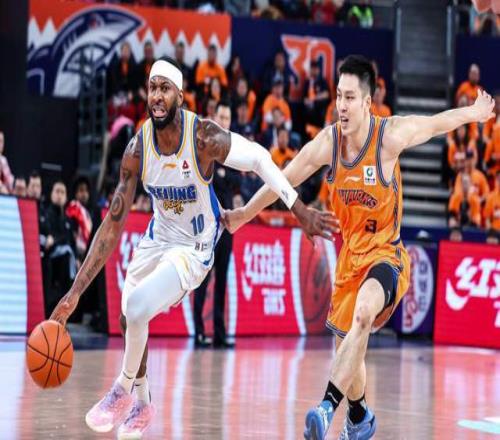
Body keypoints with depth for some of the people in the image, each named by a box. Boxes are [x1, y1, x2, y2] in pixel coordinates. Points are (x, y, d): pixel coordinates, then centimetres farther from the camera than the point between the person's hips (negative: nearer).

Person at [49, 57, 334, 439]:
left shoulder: (204, 138, -29)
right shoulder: (137, 149, -17)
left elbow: (259, 159, -13)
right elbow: (113, 225, -14)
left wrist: (300, 211, -16)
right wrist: (75, 293, -19)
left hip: (194, 249, -5)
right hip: (158, 237, 5)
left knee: (137, 306, -25)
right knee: (128, 318, 15)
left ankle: (124, 392, 0)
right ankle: (142, 405, 41)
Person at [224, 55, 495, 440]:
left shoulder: (391, 135, -17)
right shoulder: (328, 142, -8)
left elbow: (439, 123, 3)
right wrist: (243, 215, 15)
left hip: (386, 254, -5)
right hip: (350, 254, 5)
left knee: (363, 315, -35)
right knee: (347, 345, 16)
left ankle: (327, 408, -42)